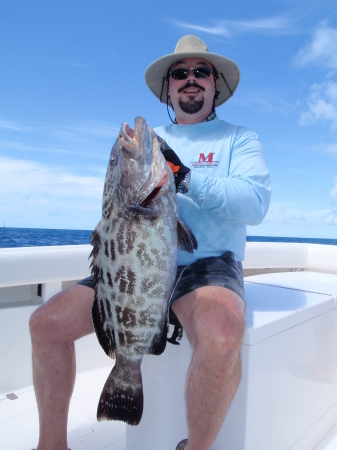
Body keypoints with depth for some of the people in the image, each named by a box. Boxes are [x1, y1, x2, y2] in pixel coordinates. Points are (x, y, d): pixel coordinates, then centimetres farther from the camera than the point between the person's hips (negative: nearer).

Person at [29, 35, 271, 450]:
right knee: (46, 322, -7)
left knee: (222, 335, -37)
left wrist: (186, 177, -20)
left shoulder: (238, 139, 8)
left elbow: (256, 203, -10)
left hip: (207, 265, -3)